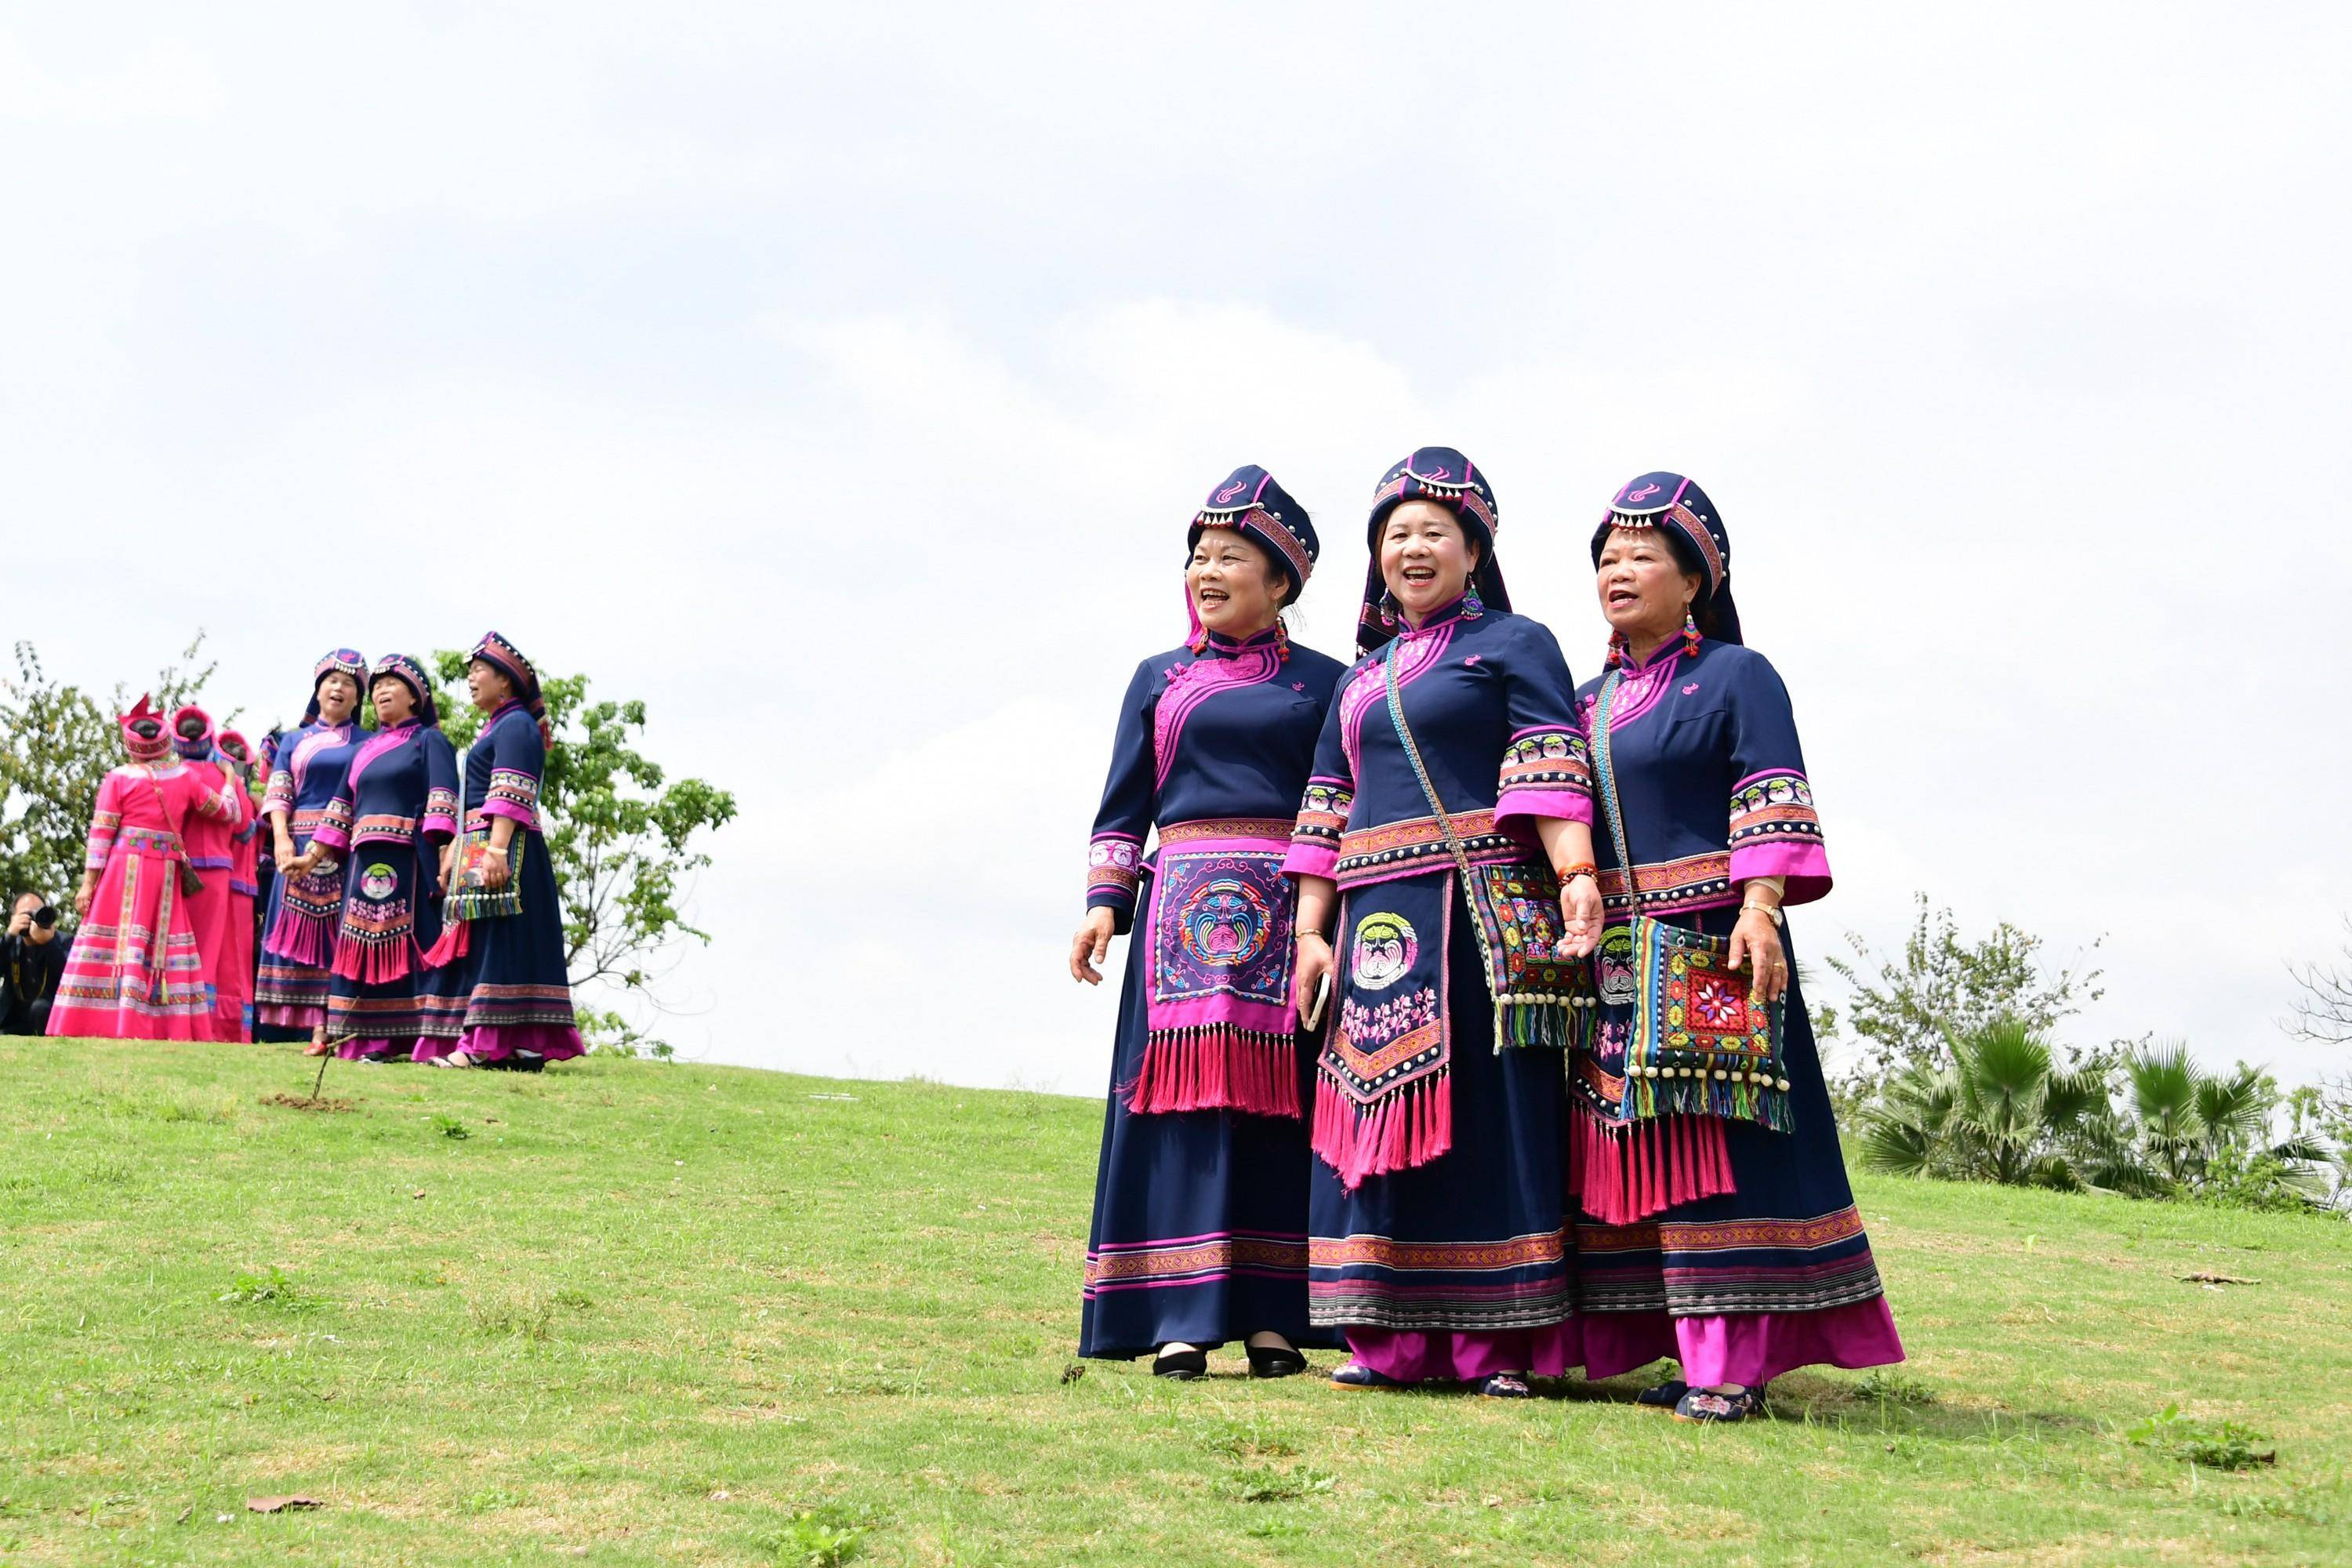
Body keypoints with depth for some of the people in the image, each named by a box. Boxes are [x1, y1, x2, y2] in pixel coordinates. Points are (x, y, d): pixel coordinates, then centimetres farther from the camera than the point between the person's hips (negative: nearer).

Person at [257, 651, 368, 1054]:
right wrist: (281, 839, -9)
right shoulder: (295, 741, 17)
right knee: (304, 931, -3)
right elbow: (277, 795, 8)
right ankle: (318, 1028, -4)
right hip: (301, 847, 2)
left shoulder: (367, 744, 12)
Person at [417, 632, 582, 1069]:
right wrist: (453, 852, 23)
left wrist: (497, 849, -27)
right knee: (478, 946, 8)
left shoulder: (516, 725, -7)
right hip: (479, 849, 10)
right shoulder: (496, 727, 24)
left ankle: (485, 1044, -16)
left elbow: (510, 796, -19)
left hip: (506, 848, -10)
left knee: (496, 941, -12)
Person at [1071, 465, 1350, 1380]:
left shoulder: (1322, 682, 11)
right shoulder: (1160, 680, 16)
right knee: (1186, 1097, -6)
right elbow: (1123, 808, 13)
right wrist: (1104, 904, 1)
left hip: (1291, 916, -1)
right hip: (1187, 912, 1)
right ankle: (1180, 1319, -6)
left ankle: (1274, 1319, 2)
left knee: (1280, 1101, -2)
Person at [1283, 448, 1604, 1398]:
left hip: (1483, 917, -6)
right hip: (1379, 923, 6)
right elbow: (1328, 810, 19)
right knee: (1382, 1116, 3)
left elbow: (1551, 774, -7)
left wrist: (1576, 875, -22)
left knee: (1485, 1117, -6)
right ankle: (1393, 1343, 8)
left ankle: (1498, 1344, -3)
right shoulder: (1364, 677, 23)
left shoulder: (1513, 644, 6)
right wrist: (1310, 932, 11)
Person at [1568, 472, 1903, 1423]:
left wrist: (1758, 909, -20)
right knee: (1638, 1152, 6)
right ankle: (1690, 1348, 13)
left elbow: (1771, 799, -9)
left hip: (1712, 949, -7)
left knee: (1717, 1148, -8)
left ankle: (1734, 1365, -6)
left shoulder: (1736, 676, 0)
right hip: (1615, 959, 7)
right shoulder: (1590, 700, 19)